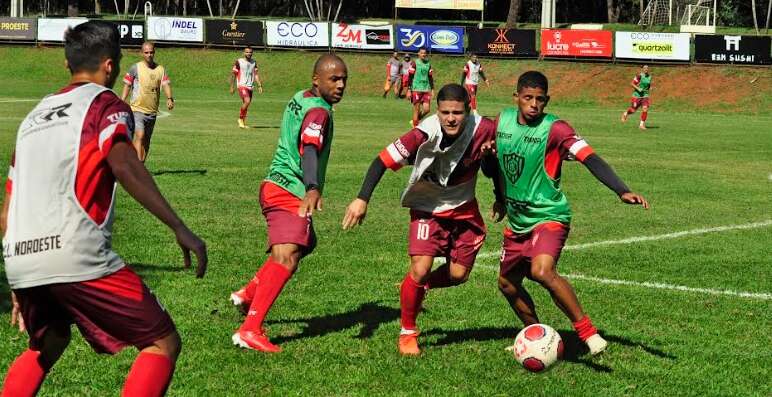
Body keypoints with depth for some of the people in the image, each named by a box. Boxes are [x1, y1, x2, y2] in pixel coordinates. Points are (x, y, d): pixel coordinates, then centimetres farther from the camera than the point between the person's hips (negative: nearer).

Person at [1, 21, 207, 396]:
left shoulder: (34, 115, 25)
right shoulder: (106, 104, 6)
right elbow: (124, 165, -16)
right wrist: (179, 229, -20)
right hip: (76, 255, -7)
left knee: (47, 344, 33)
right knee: (163, 343, 3)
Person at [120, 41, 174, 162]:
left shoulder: (161, 69, 7)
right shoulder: (135, 68, -2)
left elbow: (166, 84, -4)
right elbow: (126, 86, 1)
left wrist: (169, 99, -23)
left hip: (152, 111, 4)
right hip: (137, 109, -4)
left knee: (146, 140, 11)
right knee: (139, 136, -19)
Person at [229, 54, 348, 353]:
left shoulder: (300, 99, 14)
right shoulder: (318, 111, -15)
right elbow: (309, 150, -31)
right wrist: (313, 189, -45)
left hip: (275, 185, 10)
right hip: (290, 193, -10)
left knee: (306, 244, 29)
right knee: (286, 259, -20)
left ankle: (248, 294, 39)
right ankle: (250, 331, -30)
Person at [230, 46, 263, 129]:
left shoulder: (254, 62, 11)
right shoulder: (239, 62, -3)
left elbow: (256, 74, 10)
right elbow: (233, 74, 0)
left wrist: (259, 85, -1)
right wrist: (232, 87, -2)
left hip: (250, 86, 5)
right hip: (242, 85, -5)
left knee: (246, 105, 7)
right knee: (247, 101, -22)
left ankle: (243, 123, 18)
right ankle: (240, 119, -6)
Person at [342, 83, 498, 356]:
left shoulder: (483, 130, -22)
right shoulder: (424, 135, -29)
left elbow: (493, 165, 1)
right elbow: (383, 160, -24)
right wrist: (362, 199, -29)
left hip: (464, 209, 3)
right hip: (427, 208, -3)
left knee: (458, 275, 0)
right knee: (420, 269, -17)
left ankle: (419, 288, 34)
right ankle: (407, 333, 5)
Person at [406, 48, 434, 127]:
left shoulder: (428, 64, 12)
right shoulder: (414, 63, -3)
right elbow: (410, 77, -3)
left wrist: (432, 89, 13)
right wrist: (409, 90, -8)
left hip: (426, 89, 5)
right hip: (416, 89, -5)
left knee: (427, 109, -3)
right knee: (416, 110, -3)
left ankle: (414, 121, 20)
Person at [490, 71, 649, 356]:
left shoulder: (554, 129, -16)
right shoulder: (503, 120, 1)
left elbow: (590, 159, -28)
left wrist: (622, 191, -41)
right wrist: (500, 199, 26)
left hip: (549, 215, -7)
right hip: (517, 220, 7)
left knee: (542, 271, -31)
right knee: (507, 283, 15)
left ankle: (587, 331, -20)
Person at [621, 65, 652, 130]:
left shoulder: (649, 77, 5)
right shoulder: (639, 76, -13)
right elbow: (632, 84, -12)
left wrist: (650, 88, 3)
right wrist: (638, 88, -25)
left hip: (645, 95, 4)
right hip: (637, 95, -4)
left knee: (645, 109, -15)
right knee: (633, 110, 5)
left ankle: (642, 124, -5)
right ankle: (625, 113, 40)